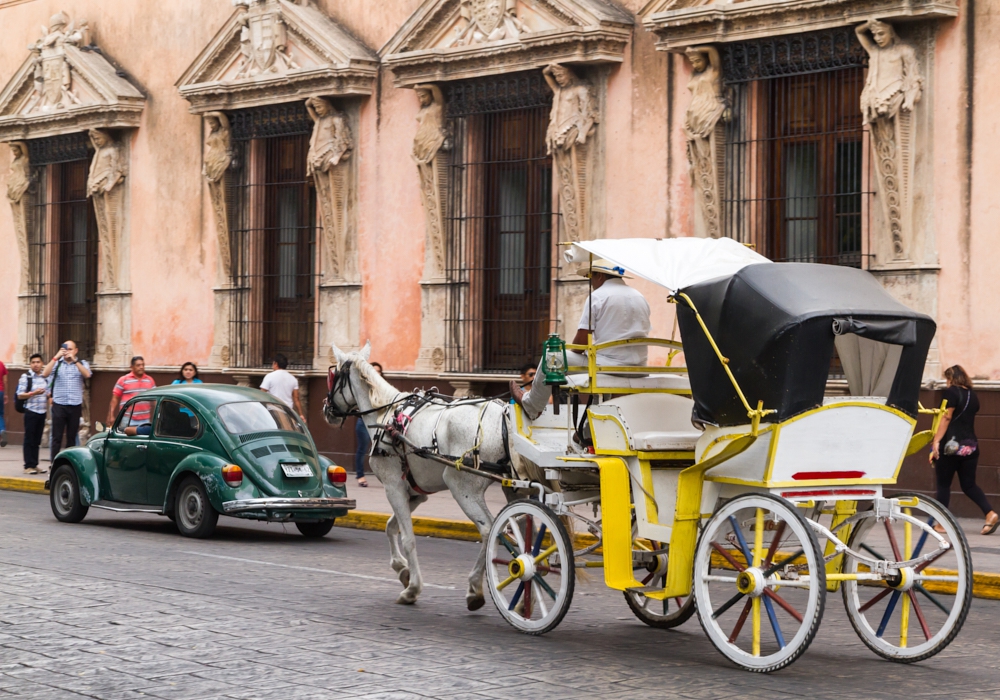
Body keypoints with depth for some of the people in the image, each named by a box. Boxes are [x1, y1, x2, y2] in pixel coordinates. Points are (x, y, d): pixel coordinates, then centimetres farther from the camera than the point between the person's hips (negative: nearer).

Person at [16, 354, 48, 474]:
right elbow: (20, 395, -7)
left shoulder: (45, 378, 12)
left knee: (37, 440, 8)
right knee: (29, 440, -2)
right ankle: (28, 466, 0)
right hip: (31, 411, -5)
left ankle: (35, 465, 13)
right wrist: (34, 393, -19)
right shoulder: (26, 377, -4)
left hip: (42, 412, 5)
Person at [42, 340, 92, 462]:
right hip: (59, 405, -1)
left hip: (75, 406, 1)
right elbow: (45, 374, -9)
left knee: (72, 437, 7)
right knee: (56, 437, -2)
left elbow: (87, 375, -11)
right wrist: (56, 357, -12)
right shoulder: (57, 363, 6)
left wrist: (74, 360, -16)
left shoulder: (82, 363, 9)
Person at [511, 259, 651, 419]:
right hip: (638, 369, 8)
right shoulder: (640, 298, 14)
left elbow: (580, 341, -9)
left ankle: (531, 406, 30)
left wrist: (574, 351, 14)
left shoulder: (597, 296, -6)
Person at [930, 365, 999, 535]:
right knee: (969, 484, 11)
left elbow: (946, 417, -16)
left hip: (951, 445, -6)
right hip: (971, 445, 6)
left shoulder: (951, 392, -7)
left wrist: (936, 441, -20)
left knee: (943, 484, 5)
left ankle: (941, 524, 8)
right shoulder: (973, 396, 13)